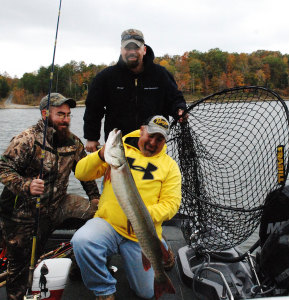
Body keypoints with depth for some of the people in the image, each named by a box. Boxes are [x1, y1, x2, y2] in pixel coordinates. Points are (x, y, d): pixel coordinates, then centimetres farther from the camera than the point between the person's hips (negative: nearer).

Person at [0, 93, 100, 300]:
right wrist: (26, 185, -33)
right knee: (20, 264, 7)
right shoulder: (27, 139, -15)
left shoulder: (74, 142, 1)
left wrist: (95, 197, 4)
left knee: (95, 210, -9)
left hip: (55, 205, 4)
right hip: (23, 213, -4)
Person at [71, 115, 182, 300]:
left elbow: (171, 203, -2)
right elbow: (82, 174, 1)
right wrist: (101, 156, -20)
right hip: (108, 223, 0)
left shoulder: (169, 165, 6)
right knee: (82, 241, -32)